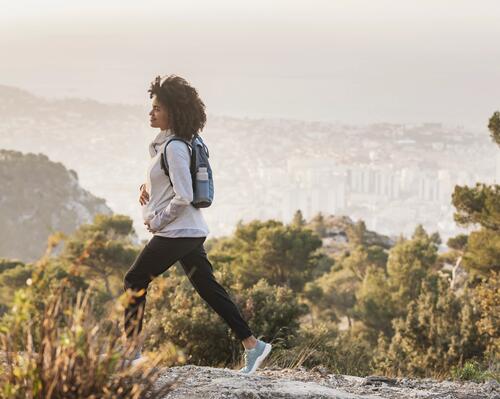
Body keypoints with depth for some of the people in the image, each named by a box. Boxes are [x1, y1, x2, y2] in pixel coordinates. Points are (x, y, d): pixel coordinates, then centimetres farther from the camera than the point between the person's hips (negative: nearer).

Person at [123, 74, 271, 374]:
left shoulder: (174, 148, -16)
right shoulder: (162, 143, 13)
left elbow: (184, 196, -20)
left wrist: (157, 221, -11)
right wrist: (147, 186, 10)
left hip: (177, 232, -10)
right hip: (191, 231, 10)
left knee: (135, 282, 0)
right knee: (208, 288, 9)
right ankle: (252, 344, 6)